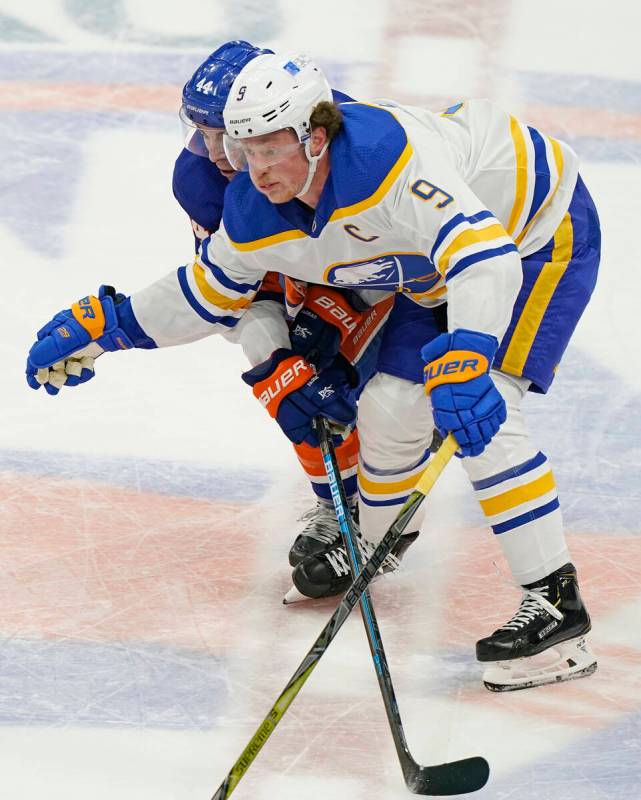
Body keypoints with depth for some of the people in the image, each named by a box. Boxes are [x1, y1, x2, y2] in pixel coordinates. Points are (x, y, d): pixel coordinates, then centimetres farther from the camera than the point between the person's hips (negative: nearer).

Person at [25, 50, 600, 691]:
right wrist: (102, 329, 5)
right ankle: (376, 539, 39)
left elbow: (482, 250, -47)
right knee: (389, 404, 9)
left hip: (541, 229, -8)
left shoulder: (387, 156, -39)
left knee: (477, 410, -22)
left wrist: (465, 358, -60)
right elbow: (212, 294, 7)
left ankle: (555, 599, -20)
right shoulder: (255, 216, -14)